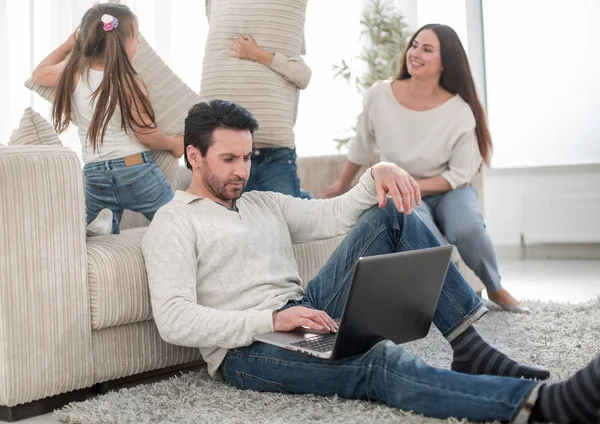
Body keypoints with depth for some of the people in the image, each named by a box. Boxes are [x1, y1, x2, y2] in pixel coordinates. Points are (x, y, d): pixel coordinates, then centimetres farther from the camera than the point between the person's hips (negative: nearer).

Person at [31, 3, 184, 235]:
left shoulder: (73, 74, 1)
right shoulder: (130, 82, -12)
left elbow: (38, 74, 23)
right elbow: (147, 135, -8)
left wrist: (68, 44, 32)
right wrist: (174, 144, 12)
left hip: (95, 176, 4)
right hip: (136, 171, -4)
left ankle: (99, 226, -14)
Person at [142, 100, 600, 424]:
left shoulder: (264, 204, 22)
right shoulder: (174, 222, -1)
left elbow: (333, 216, 12)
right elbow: (174, 320, -15)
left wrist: (376, 176, -10)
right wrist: (270, 320, -25)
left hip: (303, 317, 7)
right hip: (248, 350, -7)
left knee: (390, 214, -6)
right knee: (380, 360, -35)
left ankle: (470, 349, -17)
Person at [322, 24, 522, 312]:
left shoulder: (460, 111, -19)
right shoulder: (379, 96, -13)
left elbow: (460, 174, -9)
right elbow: (361, 147, 6)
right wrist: (342, 186, 20)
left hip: (449, 190, 0)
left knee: (466, 228, -33)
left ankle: (495, 289, -2)